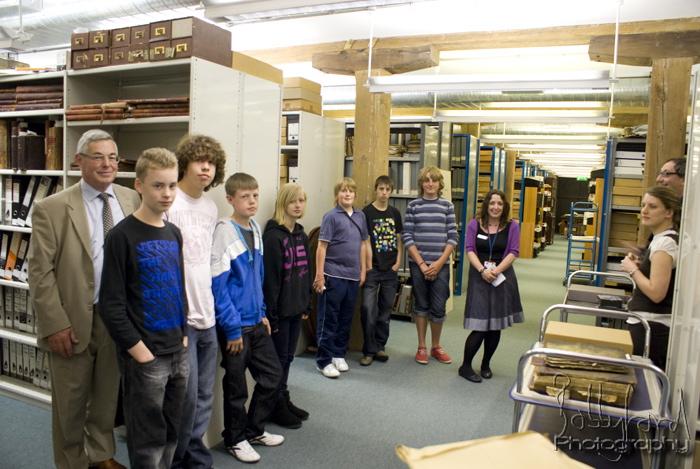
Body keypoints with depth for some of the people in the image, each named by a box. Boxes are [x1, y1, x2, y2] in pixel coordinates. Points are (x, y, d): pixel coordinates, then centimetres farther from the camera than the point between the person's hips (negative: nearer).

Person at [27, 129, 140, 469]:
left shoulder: (131, 199, 1)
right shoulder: (52, 208, -9)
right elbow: (40, 272, -10)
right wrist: (55, 324, -14)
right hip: (74, 321, -3)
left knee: (108, 396, 20)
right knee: (70, 402, 14)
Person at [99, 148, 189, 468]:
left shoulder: (174, 233, 9)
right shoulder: (122, 236, -12)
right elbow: (110, 304, -14)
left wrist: (183, 334, 9)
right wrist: (138, 350, -15)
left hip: (178, 354, 6)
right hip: (145, 356, -6)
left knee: (171, 433, 18)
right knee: (148, 438, 7)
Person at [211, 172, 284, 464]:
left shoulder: (255, 229, 6)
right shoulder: (224, 232, -17)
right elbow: (217, 284, -19)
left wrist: (261, 313, 12)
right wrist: (232, 327, -17)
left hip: (255, 321, 8)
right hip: (235, 324, -7)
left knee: (272, 374, 16)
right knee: (236, 386, 8)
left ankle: (254, 429, 35)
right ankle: (235, 439, 30)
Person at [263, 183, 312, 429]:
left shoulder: (301, 235, 10)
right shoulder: (273, 235, -16)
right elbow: (270, 277, -18)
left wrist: (306, 304, 13)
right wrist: (271, 313, -18)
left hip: (296, 307, 7)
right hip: (280, 309, -7)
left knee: (288, 356, 18)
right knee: (279, 358, 6)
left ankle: (284, 400, 32)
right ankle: (276, 407, 21)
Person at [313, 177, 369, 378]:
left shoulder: (360, 216, 10)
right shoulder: (331, 216, -7)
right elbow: (322, 247, -8)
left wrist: (363, 270, 14)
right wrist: (319, 275, -12)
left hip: (353, 276, 6)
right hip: (333, 276, -5)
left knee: (346, 319, 14)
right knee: (328, 319, 1)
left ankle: (339, 354, 27)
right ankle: (324, 360, 10)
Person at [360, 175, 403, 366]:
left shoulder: (395, 213, 9)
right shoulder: (367, 212, -4)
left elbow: (399, 240, 12)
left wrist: (398, 262, 2)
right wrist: (368, 266, -11)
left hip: (391, 269, 4)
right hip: (373, 269, -4)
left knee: (385, 310, 11)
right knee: (368, 309, -8)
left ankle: (379, 346, 23)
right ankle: (369, 350, 4)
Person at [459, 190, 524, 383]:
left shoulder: (512, 226, 2)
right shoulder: (474, 225, 2)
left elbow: (513, 252, -3)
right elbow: (470, 250, -3)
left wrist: (496, 271, -17)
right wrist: (482, 270, -19)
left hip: (502, 278, 2)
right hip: (479, 278, -2)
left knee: (496, 326, 9)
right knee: (480, 326, -6)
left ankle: (486, 365, 27)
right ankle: (465, 366, 8)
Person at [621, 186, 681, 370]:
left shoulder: (664, 243, -18)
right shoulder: (664, 239, 11)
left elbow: (656, 293, -23)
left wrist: (632, 269, -12)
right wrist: (641, 264, 7)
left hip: (650, 327, -10)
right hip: (655, 325, 10)